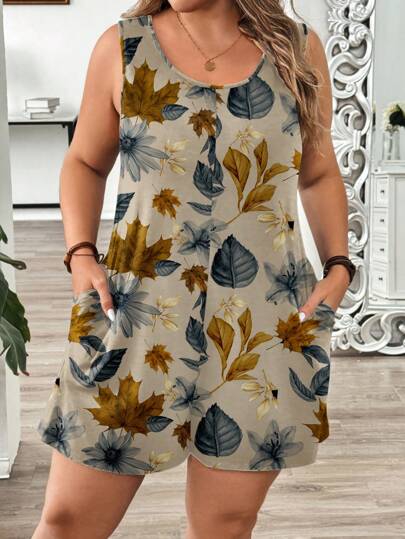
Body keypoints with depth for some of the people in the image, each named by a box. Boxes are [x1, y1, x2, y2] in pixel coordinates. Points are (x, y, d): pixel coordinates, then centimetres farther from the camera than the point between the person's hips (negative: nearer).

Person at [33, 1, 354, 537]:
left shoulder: (298, 49, 4)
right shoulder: (122, 48, 2)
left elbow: (319, 174, 15)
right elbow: (85, 162, 13)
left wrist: (338, 265, 2)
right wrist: (81, 253, -2)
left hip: (266, 327, 1)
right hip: (137, 313, 0)